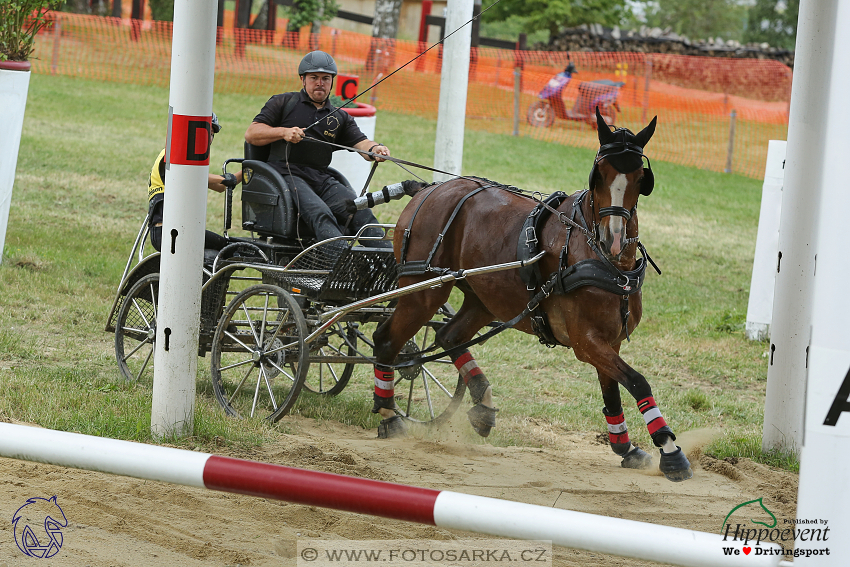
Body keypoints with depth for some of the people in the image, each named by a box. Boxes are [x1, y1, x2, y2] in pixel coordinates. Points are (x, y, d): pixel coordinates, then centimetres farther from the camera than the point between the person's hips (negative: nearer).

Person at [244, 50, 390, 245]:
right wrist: (283, 132, -9)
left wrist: (375, 149, -15)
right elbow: (251, 134, 9)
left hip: (322, 179, 4)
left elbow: (360, 143, 10)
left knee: (361, 212, -22)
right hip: (287, 175, -4)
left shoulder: (340, 117, 25)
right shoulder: (283, 103, 16)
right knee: (320, 214, -33)